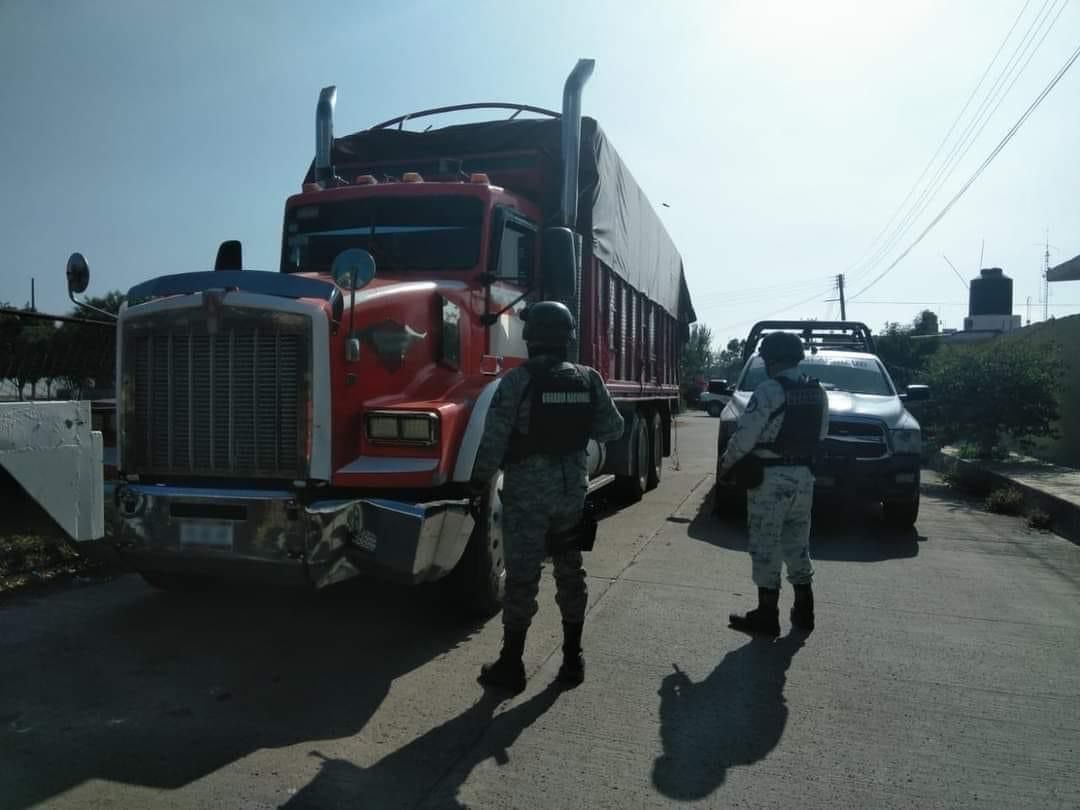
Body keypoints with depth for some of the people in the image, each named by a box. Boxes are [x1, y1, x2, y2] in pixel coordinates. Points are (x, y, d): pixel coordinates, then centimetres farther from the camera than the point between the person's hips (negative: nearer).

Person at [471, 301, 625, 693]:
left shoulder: (516, 381, -15)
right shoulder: (589, 380, -1)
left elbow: (494, 441, -14)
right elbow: (613, 429, 8)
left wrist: (479, 479, 0)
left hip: (527, 491, -4)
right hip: (571, 489, 4)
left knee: (522, 577, 3)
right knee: (570, 573, 15)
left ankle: (511, 665, 13)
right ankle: (573, 660, 24)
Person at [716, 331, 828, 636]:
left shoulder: (769, 391, -15)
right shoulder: (818, 392, 7)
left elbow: (744, 435, -15)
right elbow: (820, 436, 12)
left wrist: (725, 463, 0)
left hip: (771, 477, -7)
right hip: (803, 476, 7)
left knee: (766, 545, 1)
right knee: (797, 543, 16)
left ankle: (767, 615, 6)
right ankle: (803, 611, 24)